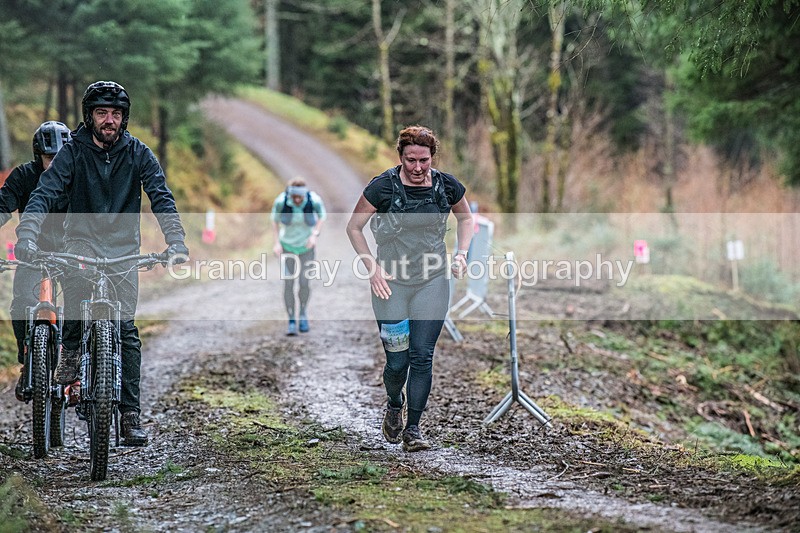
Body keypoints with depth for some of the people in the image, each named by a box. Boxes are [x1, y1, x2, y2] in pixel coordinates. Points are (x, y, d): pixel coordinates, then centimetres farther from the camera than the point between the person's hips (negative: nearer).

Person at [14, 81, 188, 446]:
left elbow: (161, 197, -12)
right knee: (76, 279, -35)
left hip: (123, 247, 1)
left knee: (126, 329, -9)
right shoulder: (73, 152, -6)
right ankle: (70, 351, -12)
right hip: (82, 239, -1)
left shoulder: (137, 153, -3)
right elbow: (44, 193, -17)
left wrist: (176, 241, -28)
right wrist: (26, 235, -34)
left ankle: (131, 413, -4)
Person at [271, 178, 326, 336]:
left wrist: (315, 235, -18)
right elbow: (274, 220, -6)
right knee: (288, 284, -9)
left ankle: (303, 313, 23)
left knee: (304, 283, -7)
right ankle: (292, 322, 2)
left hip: (306, 246, 0)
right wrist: (276, 243, -13)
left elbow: (321, 217, -4)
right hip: (287, 246, 0)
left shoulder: (314, 200, -25)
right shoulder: (281, 201, -25)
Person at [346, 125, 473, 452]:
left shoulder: (447, 186, -3)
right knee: (397, 361, 0)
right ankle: (394, 406, 33)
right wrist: (372, 267, -9)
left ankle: (413, 428, 4)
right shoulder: (382, 187, -11)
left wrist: (461, 254, 1)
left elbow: (465, 217, 17)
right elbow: (353, 227, 0)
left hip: (433, 282, 2)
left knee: (422, 356, -5)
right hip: (391, 283, -2)